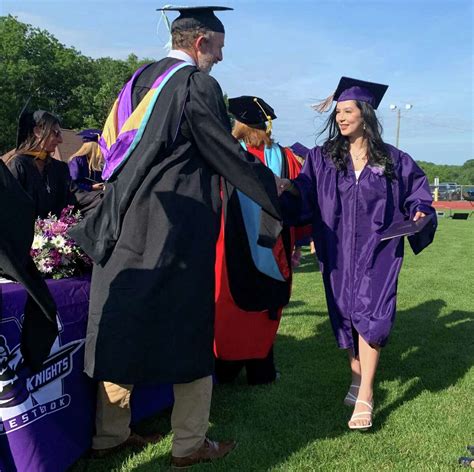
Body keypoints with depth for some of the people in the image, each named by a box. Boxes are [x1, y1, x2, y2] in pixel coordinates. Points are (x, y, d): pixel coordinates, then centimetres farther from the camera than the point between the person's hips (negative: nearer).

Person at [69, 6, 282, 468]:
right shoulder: (198, 84, -8)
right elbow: (228, 154, -7)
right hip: (178, 226, -7)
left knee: (123, 325, 13)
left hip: (125, 221, 8)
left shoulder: (139, 80, 15)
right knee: (186, 331, 3)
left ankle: (108, 434, 23)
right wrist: (273, 188, 6)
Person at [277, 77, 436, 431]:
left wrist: (419, 214, -12)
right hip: (338, 250, 2)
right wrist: (288, 186, -24)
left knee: (369, 314, -12)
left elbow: (416, 195, 9)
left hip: (377, 249, -2)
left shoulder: (393, 160, 2)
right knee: (346, 314, 9)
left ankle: (364, 395, -7)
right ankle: (357, 374, 29)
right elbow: (304, 195, -4)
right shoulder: (323, 158, 5)